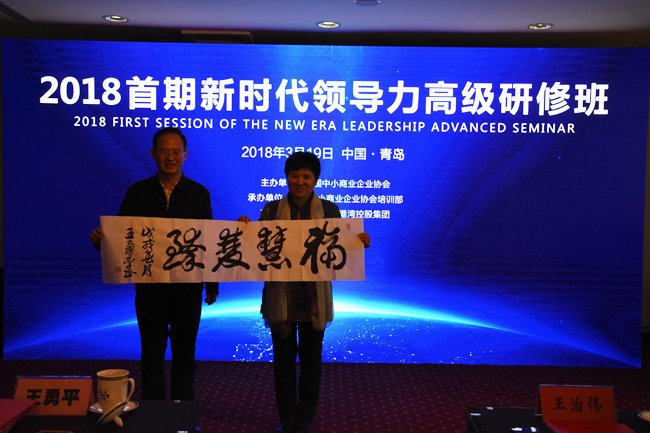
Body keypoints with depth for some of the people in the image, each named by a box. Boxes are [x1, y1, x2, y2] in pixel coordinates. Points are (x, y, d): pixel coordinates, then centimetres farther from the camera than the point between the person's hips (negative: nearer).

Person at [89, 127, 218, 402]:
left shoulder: (199, 194, 2)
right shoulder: (137, 192, 2)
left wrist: (212, 286, 1)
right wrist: (100, 238, -20)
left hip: (187, 288, 0)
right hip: (149, 288, 0)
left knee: (185, 357, 12)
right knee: (152, 358, 9)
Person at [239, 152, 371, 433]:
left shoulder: (329, 210, 3)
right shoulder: (272, 210, 4)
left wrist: (358, 243, -17)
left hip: (314, 298, 0)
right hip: (280, 296, 1)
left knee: (311, 360, 8)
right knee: (283, 359, 9)